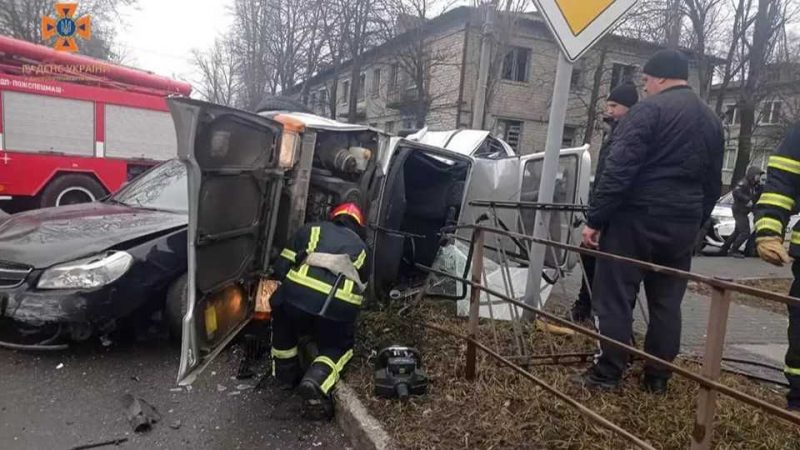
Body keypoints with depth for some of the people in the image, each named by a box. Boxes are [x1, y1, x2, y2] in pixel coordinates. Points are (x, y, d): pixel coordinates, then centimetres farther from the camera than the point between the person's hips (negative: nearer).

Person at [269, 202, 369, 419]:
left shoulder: (311, 229, 25)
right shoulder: (360, 247, 30)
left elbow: (281, 267, 19)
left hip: (298, 295, 0)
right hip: (340, 306, 0)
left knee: (282, 317, 35)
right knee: (339, 348, 27)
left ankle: (286, 374, 37)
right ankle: (317, 381, -2)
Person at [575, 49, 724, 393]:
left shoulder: (649, 109, -8)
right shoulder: (711, 120, 17)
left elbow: (618, 170, -17)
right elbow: (713, 184, 20)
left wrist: (595, 219, -15)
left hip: (637, 218, -7)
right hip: (682, 225, 7)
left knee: (616, 297, 0)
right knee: (666, 302, 12)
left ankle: (608, 374, 5)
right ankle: (657, 378, 19)